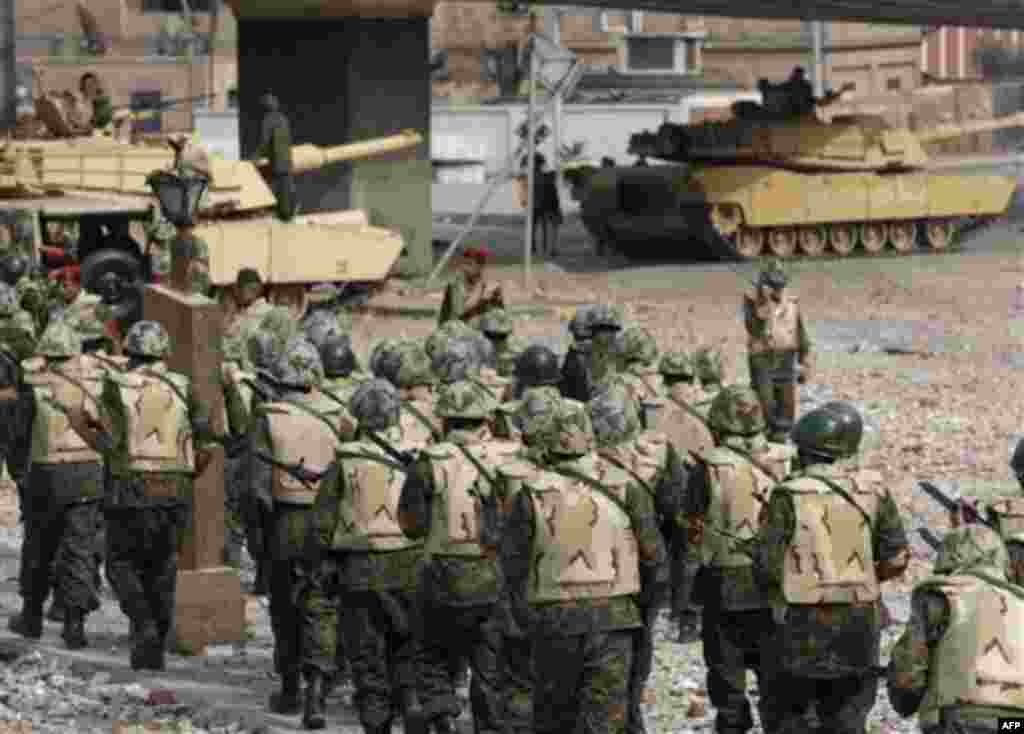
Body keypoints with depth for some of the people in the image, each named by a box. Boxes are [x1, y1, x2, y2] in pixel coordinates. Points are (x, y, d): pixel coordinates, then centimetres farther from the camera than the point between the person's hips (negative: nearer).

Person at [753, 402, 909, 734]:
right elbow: (896, 558, 0)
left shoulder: (789, 497, -13)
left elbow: (767, 566, -12)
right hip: (858, 623, 3)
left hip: (802, 625, -3)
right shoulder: (873, 491, -3)